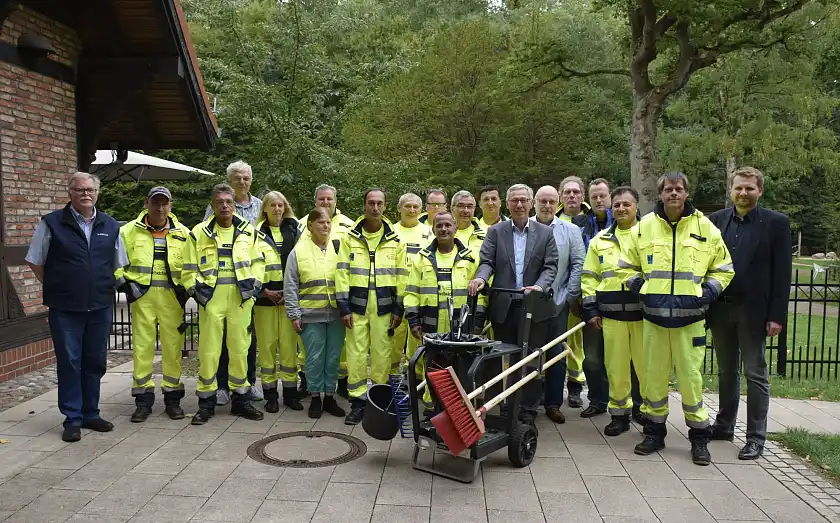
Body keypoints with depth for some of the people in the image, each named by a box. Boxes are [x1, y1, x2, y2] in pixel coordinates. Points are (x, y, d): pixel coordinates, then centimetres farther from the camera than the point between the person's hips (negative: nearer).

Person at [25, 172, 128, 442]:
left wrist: (104, 287, 10)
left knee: (95, 361, 11)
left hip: (100, 307, 3)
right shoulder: (51, 224, -2)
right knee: (69, 363, 1)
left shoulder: (110, 226, 8)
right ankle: (73, 419, 10)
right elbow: (35, 262, 5)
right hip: (65, 309, -3)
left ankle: (90, 414, 23)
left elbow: (119, 264, 17)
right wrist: (56, 288, 4)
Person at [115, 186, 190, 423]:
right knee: (142, 347, 2)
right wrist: (124, 282, -2)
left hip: (172, 297, 1)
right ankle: (143, 400, 12)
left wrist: (187, 287, 3)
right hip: (142, 297, -1)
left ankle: (173, 398, 16)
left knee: (173, 347, 4)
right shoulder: (130, 231, 4)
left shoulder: (183, 233, 8)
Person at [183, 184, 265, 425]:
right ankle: (206, 402, 13)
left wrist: (254, 284, 2)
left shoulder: (248, 231, 9)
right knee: (208, 351, 0)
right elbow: (189, 269, 5)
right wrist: (196, 288, -7)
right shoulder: (199, 232, 3)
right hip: (211, 300, -1)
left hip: (240, 300, 2)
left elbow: (258, 262, 15)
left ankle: (241, 399, 20)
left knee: (240, 350, 8)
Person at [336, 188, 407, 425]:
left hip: (384, 307, 0)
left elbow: (401, 276, 6)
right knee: (356, 354, 0)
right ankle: (357, 402, 10)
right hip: (357, 306, 0)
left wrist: (398, 309, 1)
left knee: (382, 354, 3)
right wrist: (344, 307, -4)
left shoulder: (395, 241, 6)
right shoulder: (350, 238, 5)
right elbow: (342, 273, 3)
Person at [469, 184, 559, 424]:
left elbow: (550, 267, 0)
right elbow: (486, 262, 0)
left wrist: (539, 286, -19)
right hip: (503, 307, 1)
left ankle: (528, 412, 13)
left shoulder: (545, 233, 7)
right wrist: (481, 278, -22)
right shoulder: (495, 232, 9)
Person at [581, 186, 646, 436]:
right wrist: (590, 310, 5)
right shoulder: (601, 240, 13)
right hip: (611, 314, 2)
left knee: (647, 365, 1)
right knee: (616, 366, 6)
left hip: (643, 312, -2)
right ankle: (620, 413, 19)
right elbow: (589, 277, 12)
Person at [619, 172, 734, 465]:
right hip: (654, 315, 2)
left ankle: (699, 437, 15)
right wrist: (641, 287, 1)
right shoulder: (643, 228, 5)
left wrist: (707, 293, -3)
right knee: (654, 376, 8)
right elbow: (627, 267, 15)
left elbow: (723, 270, 12)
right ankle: (654, 432, 22)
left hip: (690, 317, -1)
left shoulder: (706, 229, 3)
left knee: (691, 377, 0)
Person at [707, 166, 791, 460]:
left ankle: (756, 437, 13)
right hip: (720, 309, 4)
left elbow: (782, 273, -6)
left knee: (755, 375, 4)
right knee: (726, 372, 15)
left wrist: (777, 315, -10)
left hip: (753, 311, -3)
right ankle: (724, 426, 28)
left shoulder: (776, 223, -3)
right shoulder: (716, 221, 5)